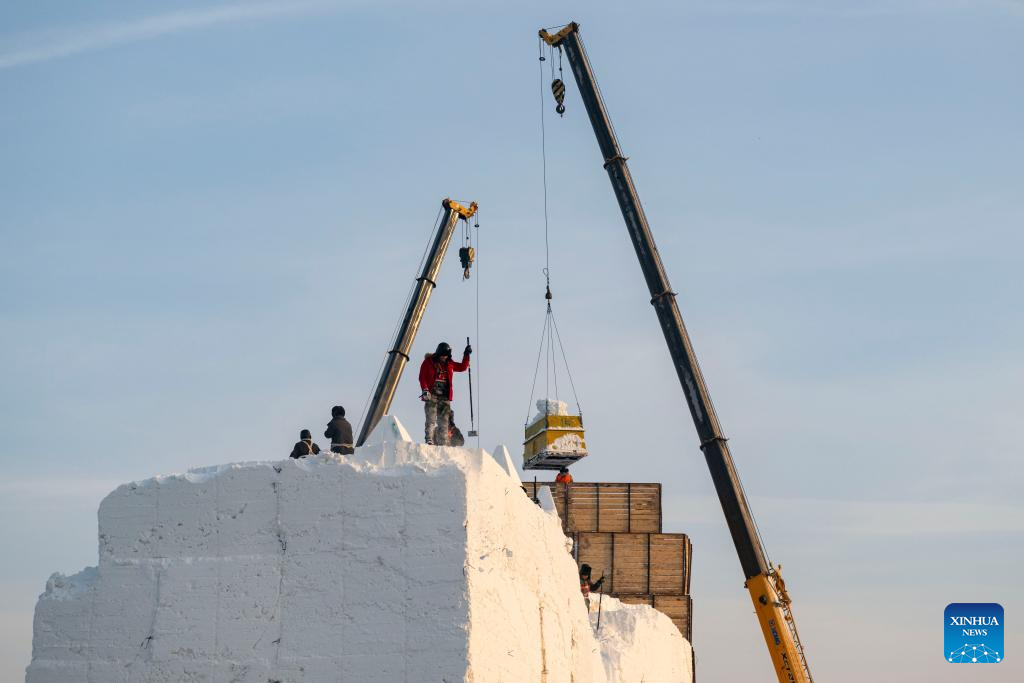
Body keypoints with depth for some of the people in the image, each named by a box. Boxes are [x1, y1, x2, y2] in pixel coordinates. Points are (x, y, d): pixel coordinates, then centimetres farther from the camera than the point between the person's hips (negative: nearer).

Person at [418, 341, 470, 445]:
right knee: (431, 419, -14)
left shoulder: (449, 364, 16)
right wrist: (425, 390, -14)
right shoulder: (428, 362, 3)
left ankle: (443, 444, 1)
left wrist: (466, 355, 13)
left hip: (445, 396, 4)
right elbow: (422, 377, -2)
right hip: (432, 395, -4)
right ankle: (429, 441, -18)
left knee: (444, 422, 0)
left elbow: (462, 367, 24)